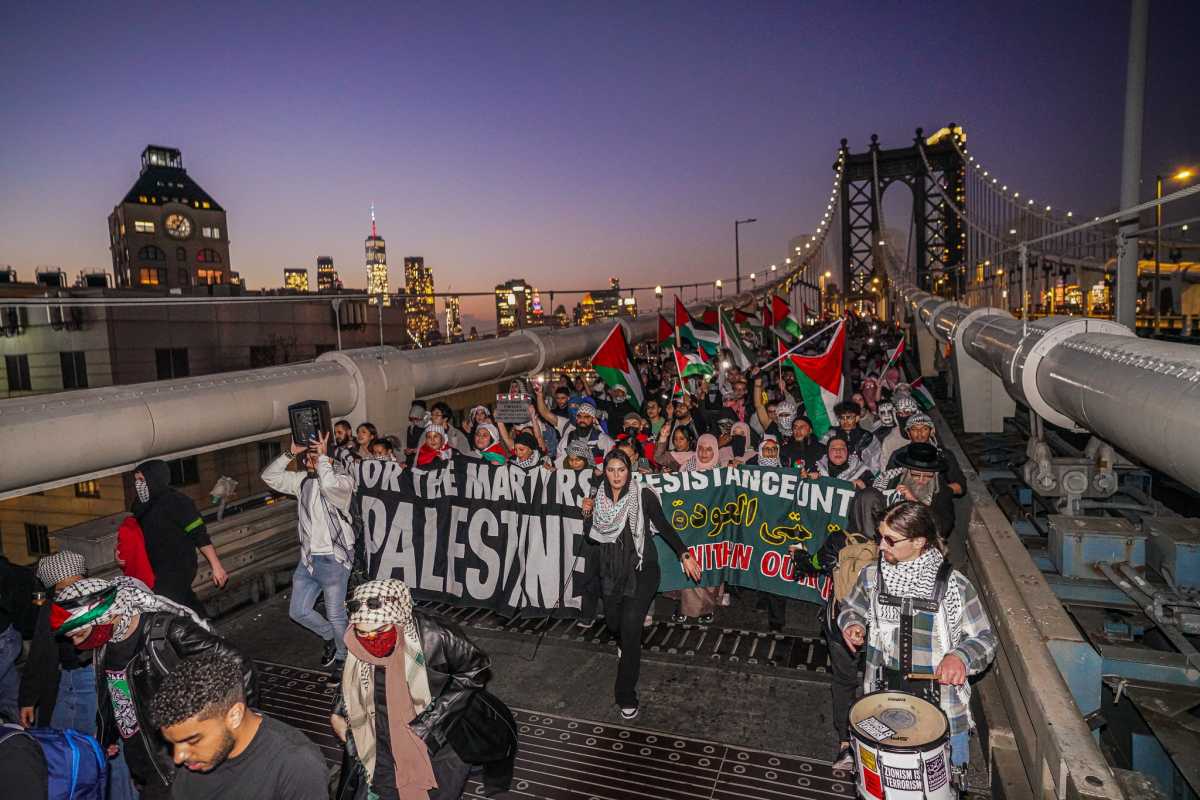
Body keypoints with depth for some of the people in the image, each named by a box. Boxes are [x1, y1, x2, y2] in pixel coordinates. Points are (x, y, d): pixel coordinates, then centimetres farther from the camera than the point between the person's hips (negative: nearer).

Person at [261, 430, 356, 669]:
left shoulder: (342, 480, -15)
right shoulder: (303, 479, 6)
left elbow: (329, 485, -38)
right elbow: (269, 476, 3)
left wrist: (322, 456, -27)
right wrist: (291, 453, -7)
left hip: (333, 559, -7)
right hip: (308, 558, 7)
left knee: (336, 615, 3)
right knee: (298, 611, 15)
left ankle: (343, 656, 27)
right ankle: (330, 637, 38)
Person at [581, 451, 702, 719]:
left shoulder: (643, 496, -9)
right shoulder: (598, 500, 2)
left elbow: (664, 527, -4)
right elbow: (590, 537, 5)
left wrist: (684, 555, -10)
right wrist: (587, 514, -11)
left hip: (641, 571, -4)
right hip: (612, 573, 4)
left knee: (630, 626, -15)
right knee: (613, 622, 19)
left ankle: (626, 696, -2)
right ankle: (626, 645, 57)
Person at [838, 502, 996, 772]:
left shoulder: (953, 585, -14)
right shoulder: (873, 576, -5)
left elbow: (984, 638, -7)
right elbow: (850, 609, 13)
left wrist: (960, 657, -26)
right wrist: (853, 625, -8)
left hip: (941, 705, -2)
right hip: (882, 698, 3)